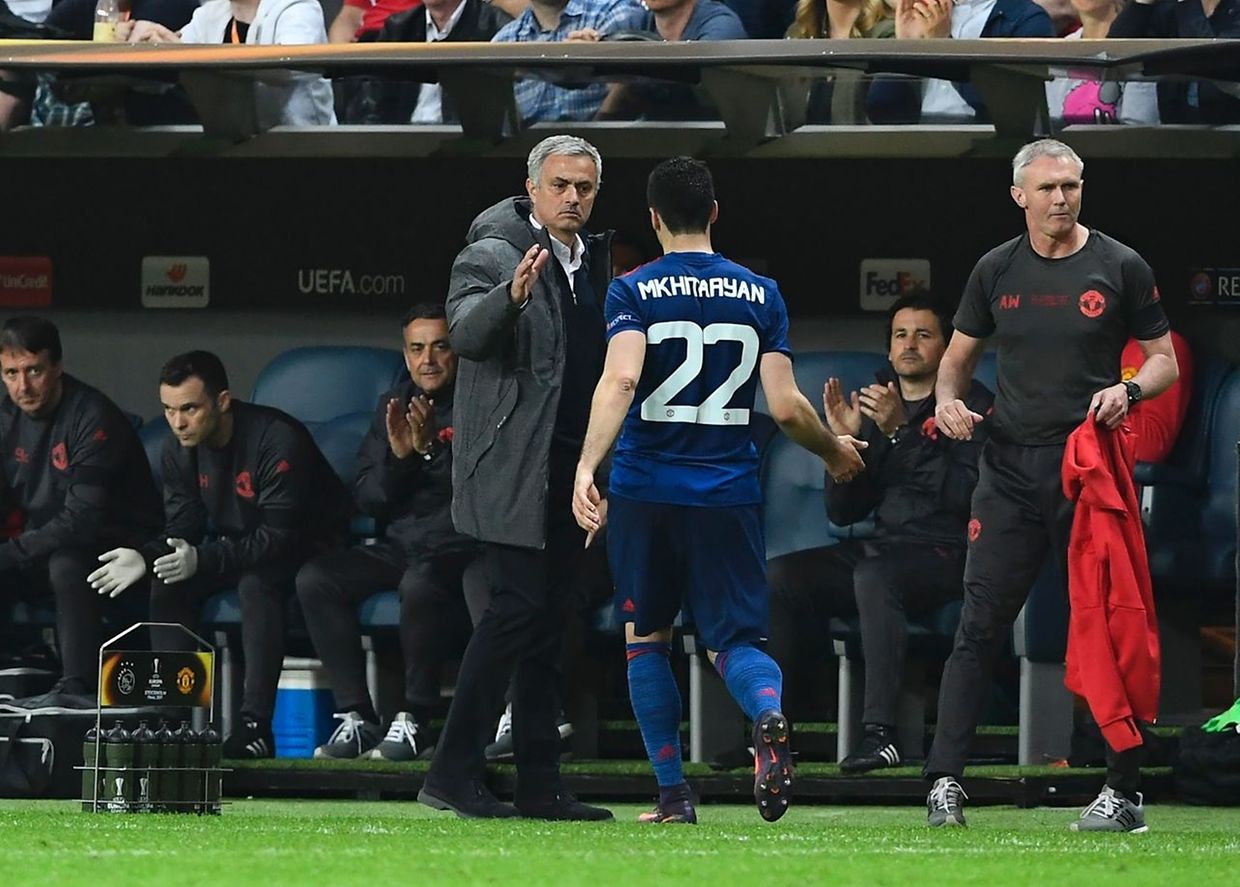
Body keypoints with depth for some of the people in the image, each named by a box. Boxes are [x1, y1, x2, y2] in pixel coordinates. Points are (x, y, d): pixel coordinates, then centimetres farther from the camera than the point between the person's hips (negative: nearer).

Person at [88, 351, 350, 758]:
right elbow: (182, 528, -3)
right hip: (239, 545, 7)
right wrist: (145, 557, -25)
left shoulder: (278, 440, -29)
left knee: (256, 581, -36)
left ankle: (256, 726, -38)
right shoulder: (180, 448, -6)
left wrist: (202, 560, -38)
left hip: (309, 545, -7)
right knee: (168, 584, -17)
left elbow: (279, 537, -30)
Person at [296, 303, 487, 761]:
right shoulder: (393, 406, 14)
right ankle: (355, 715, -15)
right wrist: (398, 456, -10)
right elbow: (367, 498, 9)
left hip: (459, 547, -6)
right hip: (399, 547, 6)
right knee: (316, 578, -16)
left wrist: (432, 448, -28)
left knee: (420, 582, -38)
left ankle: (414, 720, -24)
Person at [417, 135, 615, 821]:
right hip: (513, 473, -8)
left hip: (571, 473, 8)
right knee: (518, 608, -14)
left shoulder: (594, 261, 17)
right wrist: (512, 295, -42)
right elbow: (466, 332, -24)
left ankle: (539, 783, 9)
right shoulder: (492, 256, -7)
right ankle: (452, 773, -11)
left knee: (547, 622, 8)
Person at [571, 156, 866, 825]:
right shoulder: (760, 295, 4)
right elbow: (785, 406, 0)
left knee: (646, 638, 15)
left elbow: (621, 378, -20)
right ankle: (769, 717, -29)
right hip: (729, 492, 1)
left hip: (646, 490, -1)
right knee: (735, 640, 6)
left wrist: (587, 469, -26)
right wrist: (835, 453, 18)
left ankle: (672, 793, 11)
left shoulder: (634, 292, -3)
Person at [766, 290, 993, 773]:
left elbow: (963, 492, -16)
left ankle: (880, 732, -42)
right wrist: (844, 441, -1)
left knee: (874, 575, -37)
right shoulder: (874, 406, 17)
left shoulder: (969, 403, 0)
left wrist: (901, 431, -21)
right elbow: (842, 512, 15)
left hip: (945, 554, -7)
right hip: (882, 547, 7)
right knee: (778, 576, -13)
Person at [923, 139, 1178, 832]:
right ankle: (946, 781, -3)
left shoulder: (1120, 268, 1)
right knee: (980, 626, -4)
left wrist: (1128, 390, -15)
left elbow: (1165, 361, 6)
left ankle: (1124, 790, 6)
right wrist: (949, 399, -2)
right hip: (1010, 467, 2)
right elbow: (960, 355, 19)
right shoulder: (997, 271, 9)